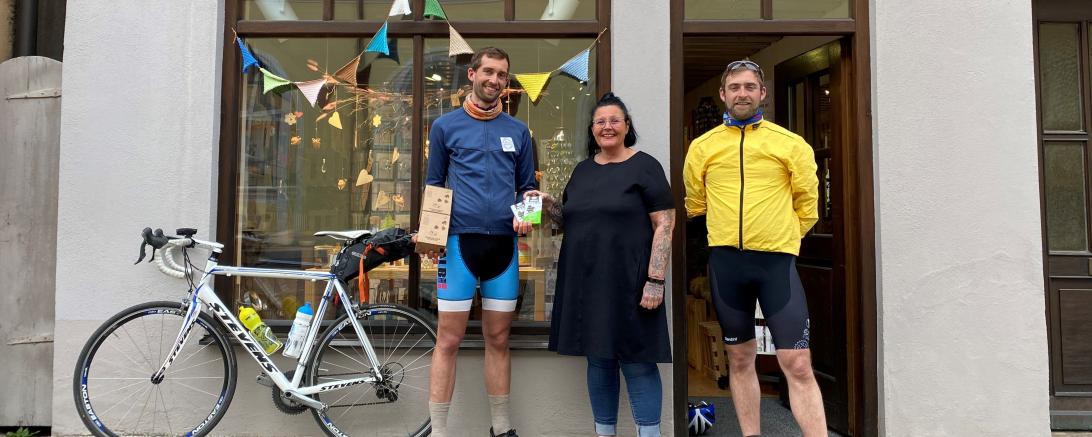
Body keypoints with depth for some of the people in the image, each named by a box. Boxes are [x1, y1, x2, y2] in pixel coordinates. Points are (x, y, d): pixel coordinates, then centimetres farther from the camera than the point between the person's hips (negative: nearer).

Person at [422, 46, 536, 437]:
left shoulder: (518, 132, 11)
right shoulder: (445, 126, 6)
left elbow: (528, 186, 16)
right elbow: (433, 185, 8)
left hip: (504, 243, 2)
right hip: (460, 241, -2)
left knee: (498, 340, 10)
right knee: (449, 340, -1)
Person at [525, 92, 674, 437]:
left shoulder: (644, 166, -2)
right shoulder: (582, 170, 16)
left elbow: (664, 224, -8)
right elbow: (570, 220, 22)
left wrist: (655, 280, -16)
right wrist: (547, 203, 2)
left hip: (627, 282, -5)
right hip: (586, 282, 6)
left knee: (636, 362, -3)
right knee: (598, 360, 12)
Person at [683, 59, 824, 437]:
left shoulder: (789, 144, 1)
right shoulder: (702, 147, 5)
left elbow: (806, 206, 9)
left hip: (776, 260, -2)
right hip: (725, 261, 2)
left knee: (798, 364, -5)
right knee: (740, 359, 13)